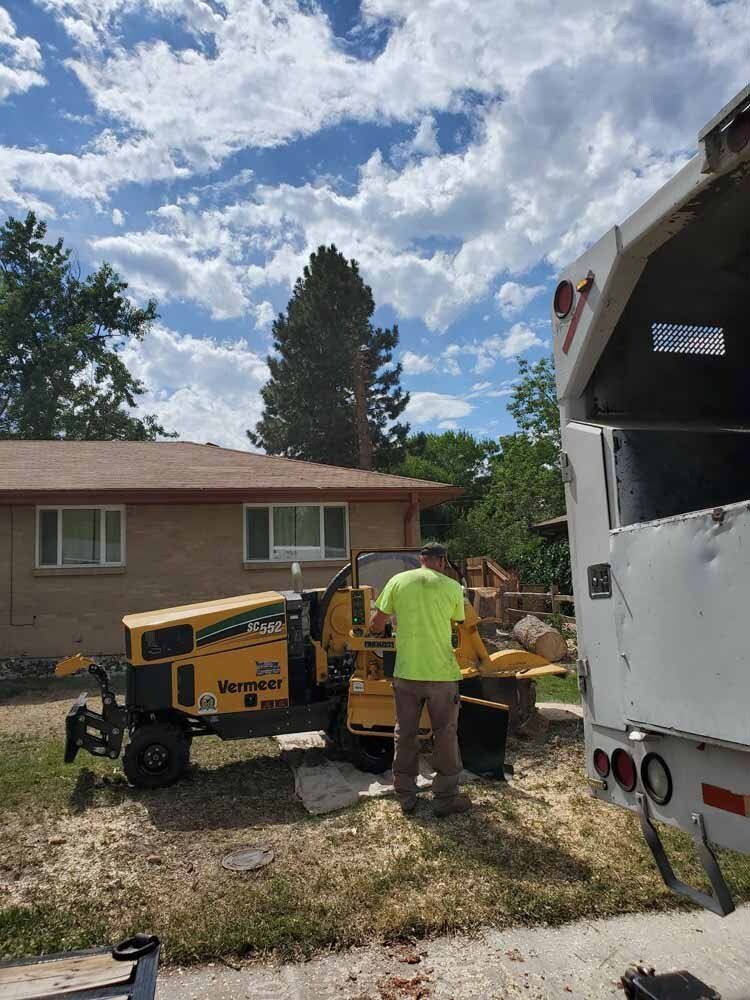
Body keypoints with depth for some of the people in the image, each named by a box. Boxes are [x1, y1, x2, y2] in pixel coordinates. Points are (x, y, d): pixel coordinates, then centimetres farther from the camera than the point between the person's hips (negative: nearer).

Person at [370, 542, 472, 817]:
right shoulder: (452, 588, -5)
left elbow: (377, 624, 1)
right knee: (445, 736, 12)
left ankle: (406, 797, 24)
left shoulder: (398, 581, -1)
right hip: (442, 673, -2)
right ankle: (445, 798, 21)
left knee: (405, 735, 15)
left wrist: (375, 628, 24)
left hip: (406, 673, 2)